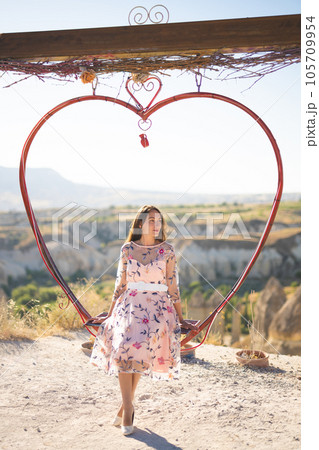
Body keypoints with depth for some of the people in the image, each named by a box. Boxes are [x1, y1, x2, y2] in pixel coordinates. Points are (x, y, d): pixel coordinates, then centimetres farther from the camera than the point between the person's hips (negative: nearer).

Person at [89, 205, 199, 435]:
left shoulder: (167, 250, 2)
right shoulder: (127, 249, 6)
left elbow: (173, 287, 4)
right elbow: (120, 286, 12)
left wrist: (180, 319, 5)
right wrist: (110, 314, 14)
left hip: (158, 308, -1)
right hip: (129, 306, 1)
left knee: (138, 350, -19)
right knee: (124, 349, -20)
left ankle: (126, 406, 1)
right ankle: (128, 408, -10)